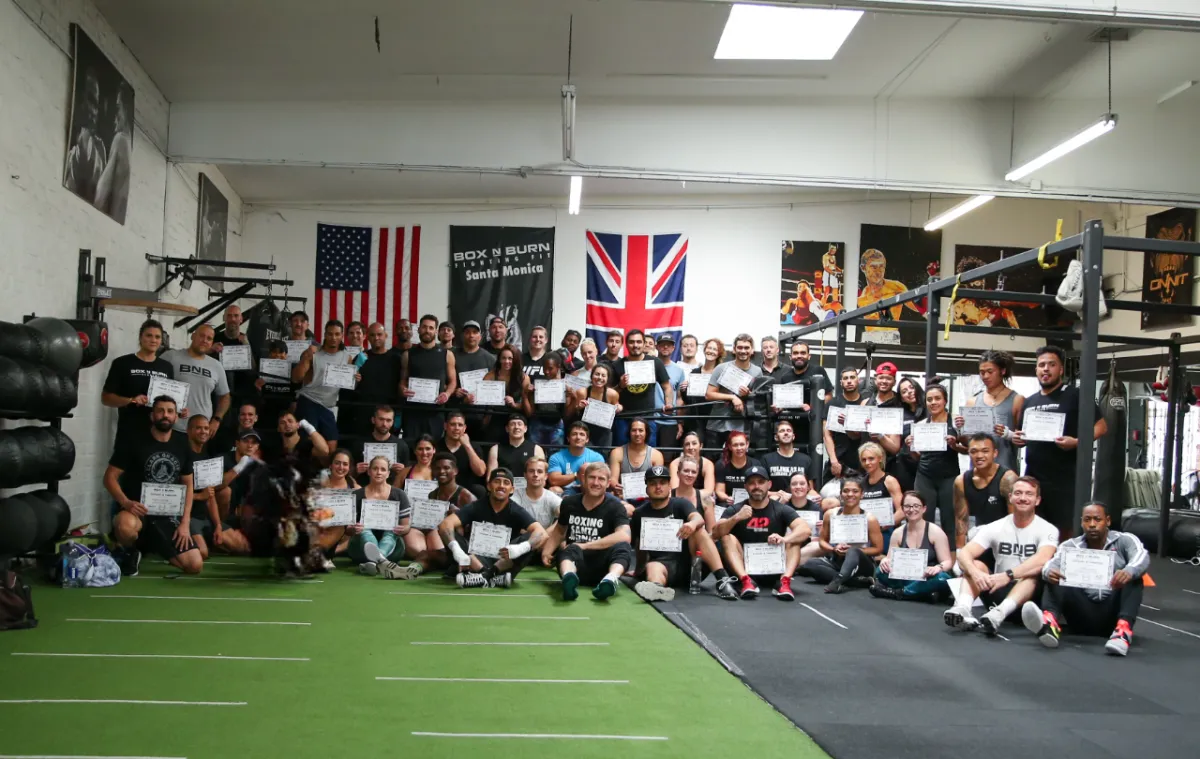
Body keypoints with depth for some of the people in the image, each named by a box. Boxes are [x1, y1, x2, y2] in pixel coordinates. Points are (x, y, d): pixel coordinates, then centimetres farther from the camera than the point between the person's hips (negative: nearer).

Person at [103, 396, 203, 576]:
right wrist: (125, 503, -25)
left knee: (195, 565, -9)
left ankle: (152, 545, 20)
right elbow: (110, 477, -6)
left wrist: (185, 522, 0)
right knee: (126, 526, -43)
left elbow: (188, 485, 12)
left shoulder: (182, 446, 7)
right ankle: (129, 551, -4)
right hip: (135, 510, -4)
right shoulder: (135, 442, -6)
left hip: (167, 515, 4)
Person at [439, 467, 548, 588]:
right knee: (450, 532, -20)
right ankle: (494, 577, -37)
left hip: (506, 562, -1)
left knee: (531, 538, -23)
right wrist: (456, 549, -38)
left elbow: (541, 533, -21)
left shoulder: (516, 511, -4)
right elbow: (445, 524, -17)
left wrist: (520, 549, -42)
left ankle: (486, 575, -35)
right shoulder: (476, 507, -3)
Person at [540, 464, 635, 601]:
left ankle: (610, 579, -63)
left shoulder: (615, 506, -5)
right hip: (575, 565, 2)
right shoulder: (569, 503, 8)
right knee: (570, 550, -33)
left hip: (602, 567, -2)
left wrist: (584, 546, -23)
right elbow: (559, 530, 26)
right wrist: (547, 551, 6)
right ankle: (569, 577, -68)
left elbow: (624, 536, -24)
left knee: (623, 547, -32)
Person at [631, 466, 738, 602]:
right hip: (662, 563, 0)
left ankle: (722, 580, -38)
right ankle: (657, 588, -74)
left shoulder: (681, 504, 5)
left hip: (689, 562, 0)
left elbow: (698, 518, -17)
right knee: (653, 567, -35)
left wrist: (693, 523, -41)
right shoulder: (640, 514, 11)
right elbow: (640, 546, 20)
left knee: (699, 530, -24)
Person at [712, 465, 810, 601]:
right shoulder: (735, 510, 2)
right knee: (728, 538, -19)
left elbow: (805, 530, -16)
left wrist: (784, 539, -36)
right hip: (745, 568, 0)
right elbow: (715, 534, -13)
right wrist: (736, 518, -30)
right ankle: (746, 581, -37)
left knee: (794, 536, -16)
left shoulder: (782, 510, 0)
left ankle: (784, 582, -34)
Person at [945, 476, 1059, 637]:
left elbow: (1042, 561, -29)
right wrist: (975, 573, -36)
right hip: (999, 592, 3)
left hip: (1030, 595, -3)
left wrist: (1008, 576, -43)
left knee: (1035, 572, -31)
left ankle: (998, 613, -54)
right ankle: (962, 609, -46)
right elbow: (964, 553, -13)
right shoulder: (995, 528, 0)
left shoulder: (1047, 530, -8)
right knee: (976, 565, -19)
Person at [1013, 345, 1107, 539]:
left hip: (1064, 480, -6)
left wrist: (1076, 442, -21)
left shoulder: (1075, 396, -2)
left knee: (1066, 532, -1)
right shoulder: (1029, 402, 16)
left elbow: (1101, 426, -5)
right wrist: (1016, 439, 1)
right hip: (1032, 478, 6)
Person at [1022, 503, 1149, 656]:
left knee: (1133, 576, -22)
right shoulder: (1070, 546, 9)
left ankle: (1123, 630, -45)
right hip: (1083, 615, 1)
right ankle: (1050, 624, -51)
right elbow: (1053, 563, -10)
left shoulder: (1125, 540, 5)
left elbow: (1142, 557, -16)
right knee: (1054, 578, -20)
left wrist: (1129, 571, -41)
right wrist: (1049, 571, -36)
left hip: (1112, 615, -1)